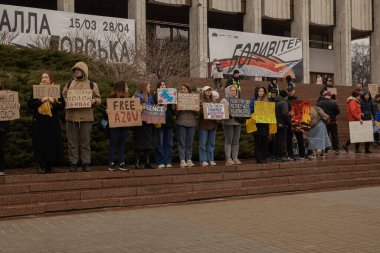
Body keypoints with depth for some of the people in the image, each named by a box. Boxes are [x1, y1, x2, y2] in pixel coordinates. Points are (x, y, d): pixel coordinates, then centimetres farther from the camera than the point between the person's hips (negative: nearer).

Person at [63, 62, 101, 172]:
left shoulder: (92, 84, 10)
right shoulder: (69, 83, 16)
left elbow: (98, 99, 8)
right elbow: (63, 96, 18)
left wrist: (94, 101, -13)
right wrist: (66, 101, -3)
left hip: (86, 117, -2)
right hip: (71, 116, 2)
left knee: (85, 142, 2)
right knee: (72, 142, 3)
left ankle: (86, 163, 7)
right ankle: (73, 163, 9)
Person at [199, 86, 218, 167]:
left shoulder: (213, 101, 17)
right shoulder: (201, 100, 1)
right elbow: (199, 110, -9)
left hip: (212, 124, 5)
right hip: (204, 124, -5)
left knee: (211, 143, 7)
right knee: (203, 143, -4)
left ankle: (211, 160, 12)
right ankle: (203, 160, -1)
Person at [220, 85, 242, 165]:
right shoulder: (224, 100, 3)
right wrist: (228, 114, -21)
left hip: (237, 122, 5)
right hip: (228, 122, -5)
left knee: (236, 141, 3)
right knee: (228, 141, -6)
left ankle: (235, 157, 7)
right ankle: (228, 158, -6)